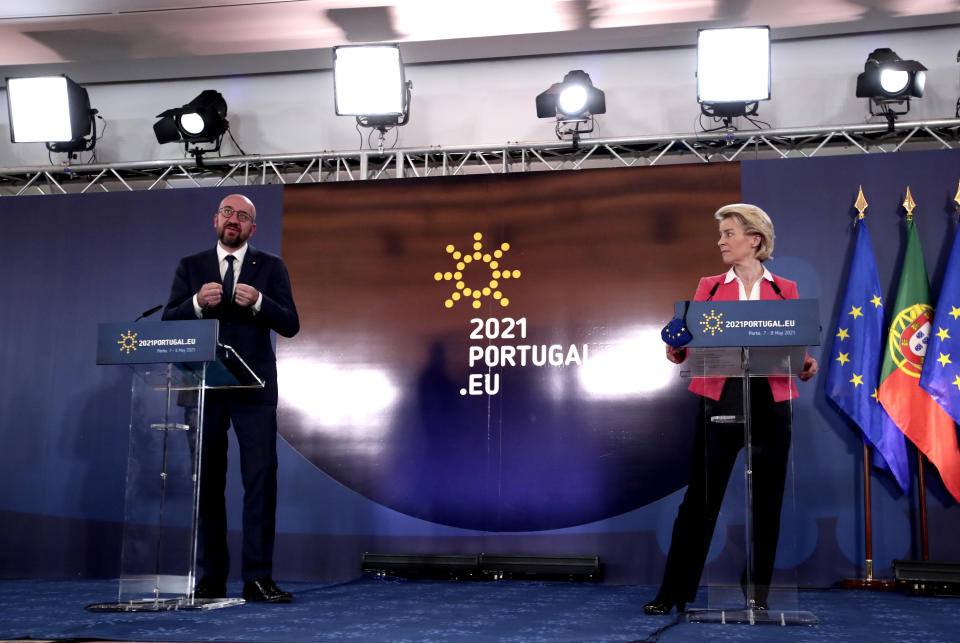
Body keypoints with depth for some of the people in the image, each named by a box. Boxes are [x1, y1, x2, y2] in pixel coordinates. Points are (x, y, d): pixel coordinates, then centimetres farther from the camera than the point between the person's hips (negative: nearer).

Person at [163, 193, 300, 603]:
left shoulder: (270, 267, 9)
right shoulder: (190, 266, 12)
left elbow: (290, 324, 0)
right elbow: (169, 323, 3)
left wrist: (258, 302, -17)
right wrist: (198, 303, -15)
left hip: (253, 387, -1)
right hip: (204, 385, 2)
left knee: (261, 477, -8)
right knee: (207, 481, 5)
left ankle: (258, 578, -6)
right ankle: (211, 578, 12)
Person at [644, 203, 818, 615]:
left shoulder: (785, 290, 9)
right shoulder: (709, 286, 10)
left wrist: (806, 365, -14)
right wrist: (675, 350, -18)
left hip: (771, 403, 1)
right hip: (720, 400, 0)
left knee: (767, 499, 5)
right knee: (700, 497, -1)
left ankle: (757, 592, 18)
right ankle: (673, 592, 7)